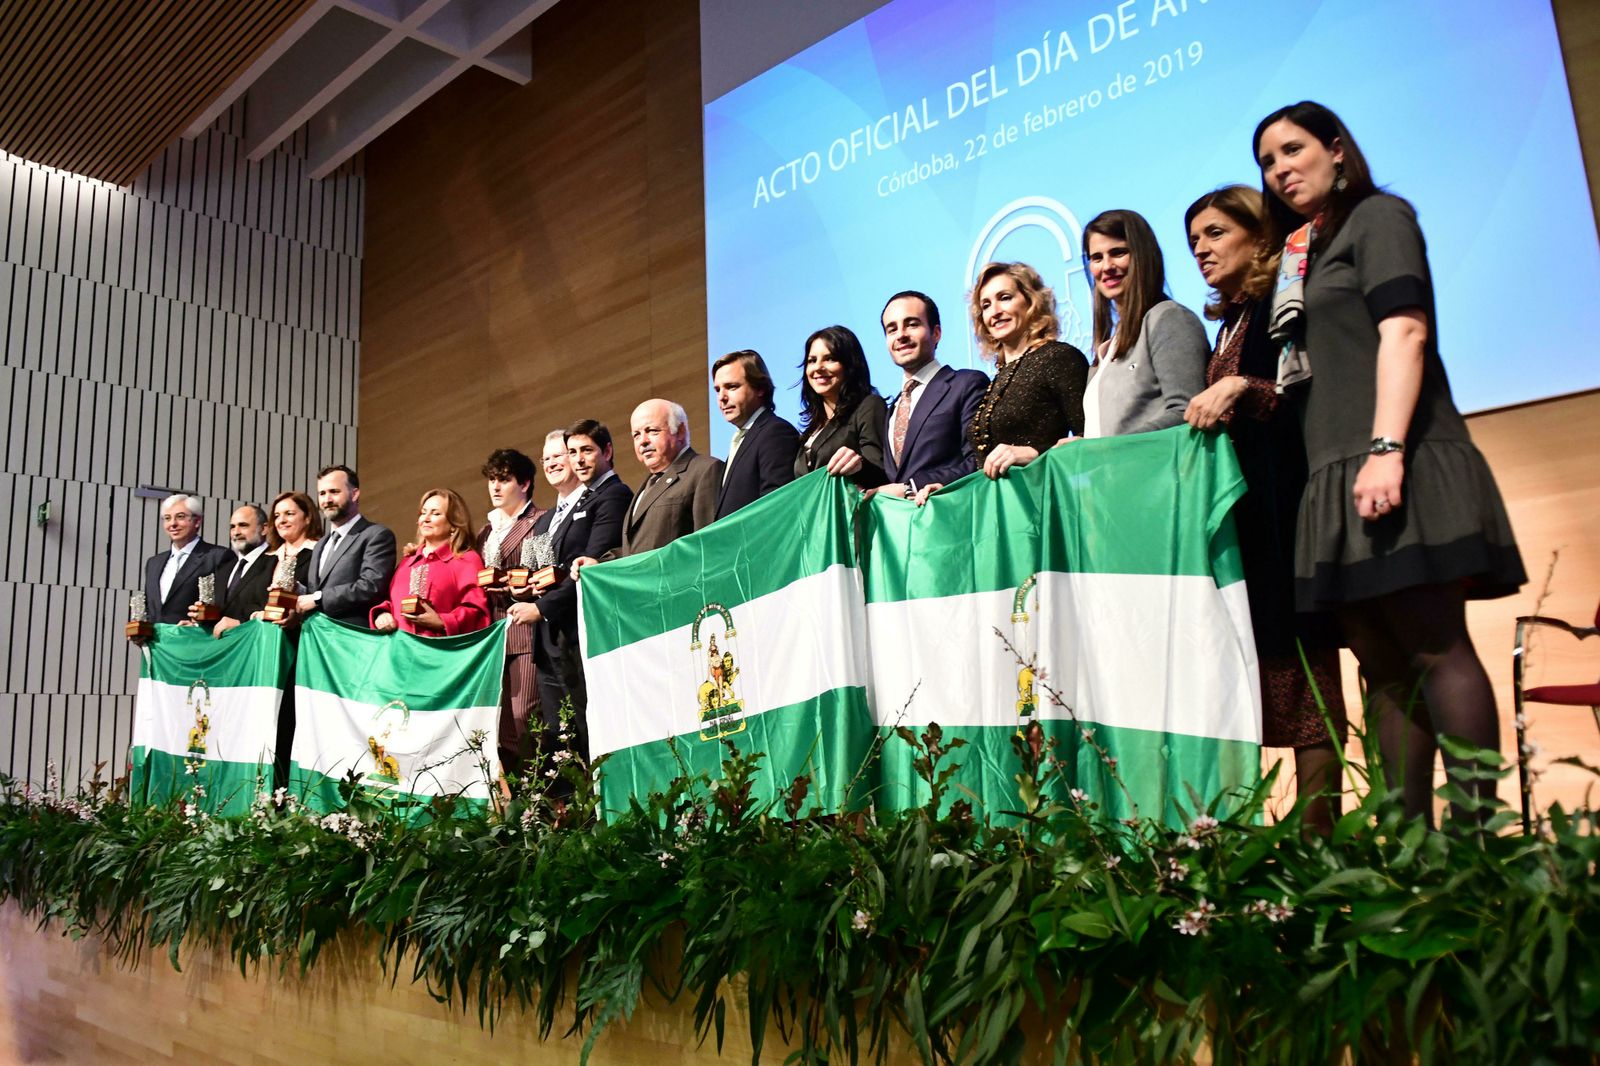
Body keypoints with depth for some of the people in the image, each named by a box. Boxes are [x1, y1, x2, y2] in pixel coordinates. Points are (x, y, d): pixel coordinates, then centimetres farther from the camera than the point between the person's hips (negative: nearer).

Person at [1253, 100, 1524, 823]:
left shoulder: (1378, 216, 4)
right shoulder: (1308, 251, 26)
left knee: (1435, 649, -12)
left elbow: (1405, 330, -11)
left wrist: (1387, 450, -21)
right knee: (1382, 663, 3)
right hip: (1338, 477, 8)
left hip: (1398, 467, -8)